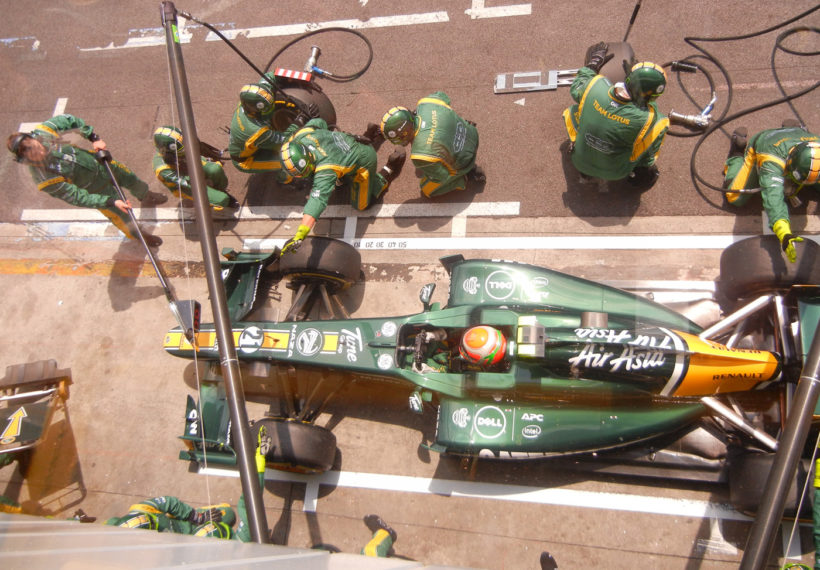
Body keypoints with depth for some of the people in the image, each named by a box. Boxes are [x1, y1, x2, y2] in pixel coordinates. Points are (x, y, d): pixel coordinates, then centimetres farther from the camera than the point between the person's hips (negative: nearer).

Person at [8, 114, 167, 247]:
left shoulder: (42, 132, -28)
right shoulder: (45, 180, -38)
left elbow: (68, 120, -8)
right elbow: (77, 198, -30)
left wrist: (93, 137, -12)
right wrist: (111, 201, -31)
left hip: (99, 161, 5)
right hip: (96, 189, -5)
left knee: (129, 177, 29)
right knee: (120, 215, 13)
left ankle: (146, 196, 66)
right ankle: (136, 235, 49)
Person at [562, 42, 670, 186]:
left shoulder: (594, 86, -24)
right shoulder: (645, 119, -32)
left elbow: (576, 90, 1)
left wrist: (590, 67, 14)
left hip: (581, 163, 2)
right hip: (615, 173, -2)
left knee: (573, 110, 18)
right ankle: (643, 168, 24)